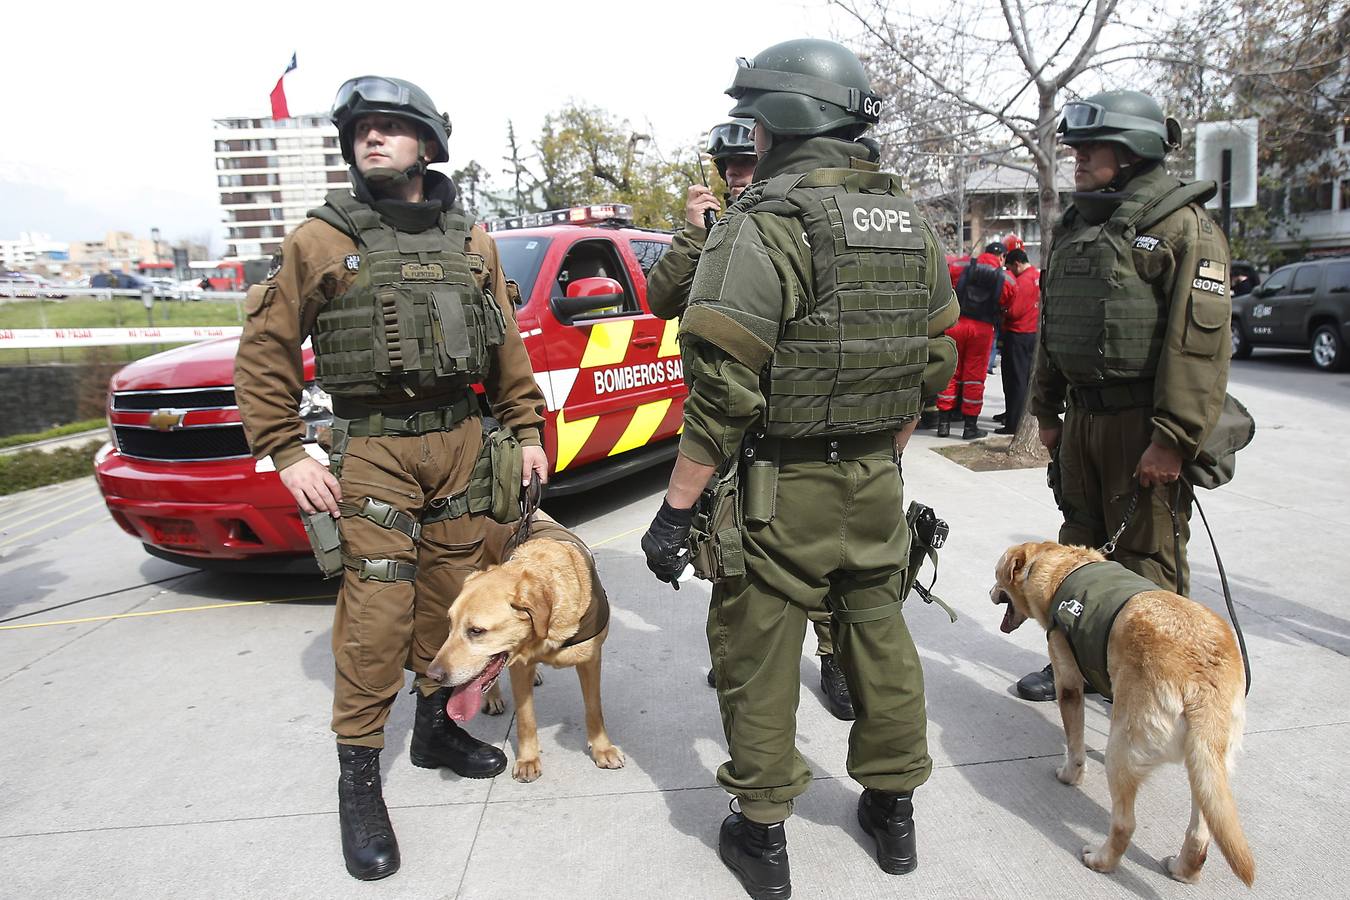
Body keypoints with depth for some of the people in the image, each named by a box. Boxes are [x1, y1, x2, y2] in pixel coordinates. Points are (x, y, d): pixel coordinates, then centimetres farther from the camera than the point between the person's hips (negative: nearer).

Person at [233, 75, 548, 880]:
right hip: (372, 445, -3)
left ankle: (438, 725, 32)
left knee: (451, 591, 11)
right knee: (377, 606, -5)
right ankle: (359, 776, 10)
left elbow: (507, 346, 12)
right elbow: (265, 350, 0)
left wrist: (528, 430, 8)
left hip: (462, 438, 4)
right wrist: (287, 454, -8)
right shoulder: (321, 239, 0)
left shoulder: (471, 241, 9)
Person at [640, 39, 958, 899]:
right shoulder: (911, 222, 9)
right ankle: (894, 811, 35)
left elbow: (724, 386, -20)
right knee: (881, 637, 19)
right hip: (877, 483, 7)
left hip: (783, 489, -7)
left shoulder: (769, 221, -15)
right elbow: (933, 360, 14)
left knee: (758, 657, 8)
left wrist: (676, 508, -14)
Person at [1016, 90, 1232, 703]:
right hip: (1082, 416, 7)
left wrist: (1172, 440, -22)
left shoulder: (1183, 225, -9)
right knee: (1081, 546, 16)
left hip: (1143, 422, -7)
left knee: (1145, 559, 1)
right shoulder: (1074, 226, 15)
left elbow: (1199, 342, -17)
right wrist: (1047, 412, 16)